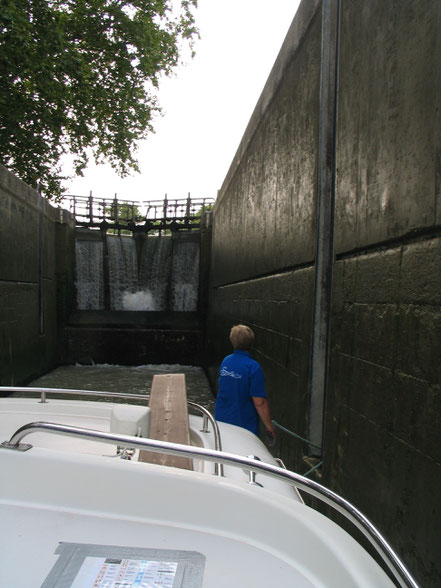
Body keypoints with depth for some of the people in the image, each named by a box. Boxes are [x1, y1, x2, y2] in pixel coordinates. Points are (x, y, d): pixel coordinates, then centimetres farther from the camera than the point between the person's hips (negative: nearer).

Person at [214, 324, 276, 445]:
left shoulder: (225, 361, 2)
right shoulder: (253, 367, -19)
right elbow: (259, 402, -20)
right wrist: (269, 428, -10)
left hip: (221, 420, 6)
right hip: (243, 425, -6)